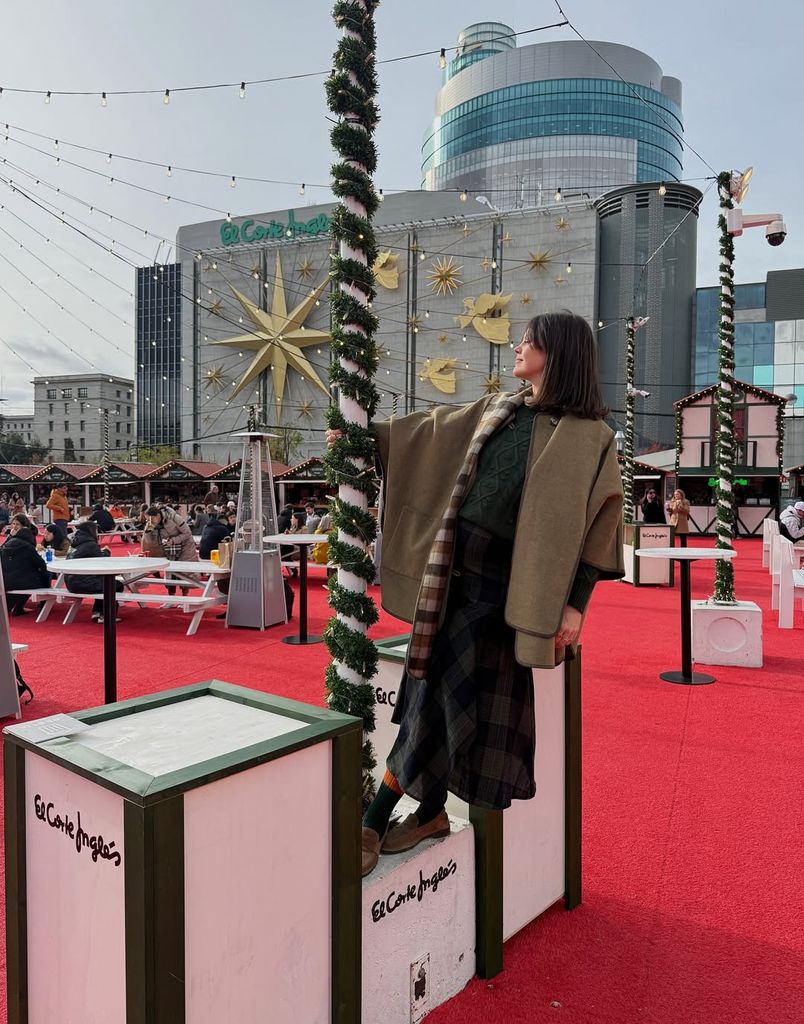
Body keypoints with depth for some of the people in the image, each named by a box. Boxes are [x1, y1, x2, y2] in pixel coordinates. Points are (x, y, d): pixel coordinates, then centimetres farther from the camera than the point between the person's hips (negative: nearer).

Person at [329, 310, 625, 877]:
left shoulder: (590, 436, -4)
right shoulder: (498, 409, 11)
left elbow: (600, 523, -6)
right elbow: (432, 430, 19)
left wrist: (576, 603, -10)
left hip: (503, 579, -5)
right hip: (453, 563, 5)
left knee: (444, 689, -3)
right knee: (440, 688, 7)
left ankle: (376, 820, 10)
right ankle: (429, 812, 23)